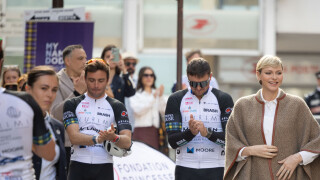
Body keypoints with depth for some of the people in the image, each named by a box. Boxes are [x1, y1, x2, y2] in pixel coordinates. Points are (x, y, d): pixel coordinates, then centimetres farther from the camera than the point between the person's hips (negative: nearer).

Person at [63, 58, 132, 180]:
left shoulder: (116, 106, 7)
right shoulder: (72, 104, 7)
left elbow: (127, 142, -4)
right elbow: (74, 137, -7)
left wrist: (114, 138, -26)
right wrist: (98, 139, -24)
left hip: (104, 168, 0)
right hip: (78, 164, 0)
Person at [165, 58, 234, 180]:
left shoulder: (224, 99, 4)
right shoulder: (176, 100, 6)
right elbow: (172, 141, -1)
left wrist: (208, 133, -21)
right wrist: (190, 132, -21)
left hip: (215, 169, 0)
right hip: (185, 169, 1)